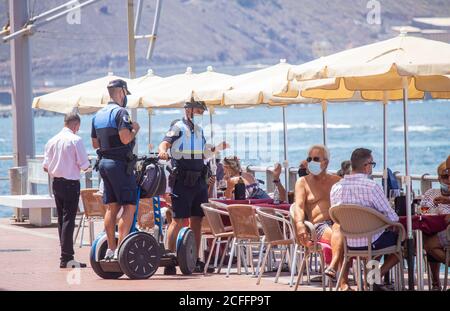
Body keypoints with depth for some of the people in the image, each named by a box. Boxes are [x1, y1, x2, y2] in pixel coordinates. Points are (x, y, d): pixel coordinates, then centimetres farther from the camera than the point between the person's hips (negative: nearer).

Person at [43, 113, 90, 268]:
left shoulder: (52, 140, 6)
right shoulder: (75, 140, -11)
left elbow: (46, 166, 7)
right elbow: (84, 165, -13)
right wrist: (87, 165, 9)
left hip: (56, 183, 6)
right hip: (71, 183, -6)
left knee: (61, 219, 13)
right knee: (68, 219, -6)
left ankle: (66, 254, 18)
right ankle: (66, 258, -10)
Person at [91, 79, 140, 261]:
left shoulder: (98, 115, 15)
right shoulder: (120, 112, -12)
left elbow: (95, 143, 19)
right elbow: (125, 138, -22)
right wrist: (135, 129, -4)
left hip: (104, 162, 9)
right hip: (120, 163, -9)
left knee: (112, 207, 12)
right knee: (129, 206, -7)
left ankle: (111, 249, 12)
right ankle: (121, 249, -15)